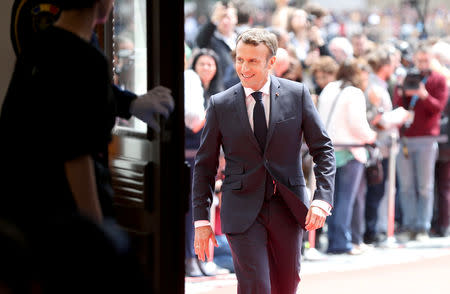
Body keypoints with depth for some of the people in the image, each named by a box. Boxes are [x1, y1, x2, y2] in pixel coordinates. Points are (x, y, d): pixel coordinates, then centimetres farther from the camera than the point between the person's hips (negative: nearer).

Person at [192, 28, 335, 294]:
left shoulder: (297, 95, 0)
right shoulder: (220, 104, 0)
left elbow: (323, 149, 2)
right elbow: (205, 165, 5)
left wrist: (323, 198, -11)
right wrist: (201, 220, 0)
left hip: (288, 208, 2)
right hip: (243, 210, -1)